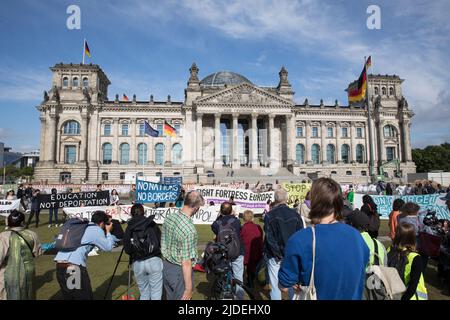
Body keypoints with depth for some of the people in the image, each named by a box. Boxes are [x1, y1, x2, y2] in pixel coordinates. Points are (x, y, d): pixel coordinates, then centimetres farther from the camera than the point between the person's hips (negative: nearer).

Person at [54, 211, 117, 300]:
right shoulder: (97, 229, 0)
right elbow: (108, 247, 6)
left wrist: (106, 233, 33)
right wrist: (108, 232, 18)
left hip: (59, 266, 8)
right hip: (74, 266, -8)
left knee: (68, 297, 21)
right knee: (85, 297, 4)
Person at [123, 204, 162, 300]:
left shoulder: (129, 228, 3)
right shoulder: (152, 224, 3)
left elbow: (126, 249, 1)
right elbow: (160, 241, 4)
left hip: (137, 263, 2)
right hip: (154, 260, -1)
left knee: (144, 293, 18)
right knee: (156, 292, 7)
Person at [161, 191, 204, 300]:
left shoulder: (169, 218, -6)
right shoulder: (189, 229, -29)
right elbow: (186, 263, -26)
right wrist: (189, 288, -18)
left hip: (165, 266, 8)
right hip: (179, 271, -7)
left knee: (170, 298, 24)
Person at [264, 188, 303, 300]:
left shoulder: (270, 215, -11)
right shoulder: (295, 214, -4)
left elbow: (269, 238, -13)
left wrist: (279, 255, -8)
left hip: (275, 256, -2)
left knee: (275, 284, 8)